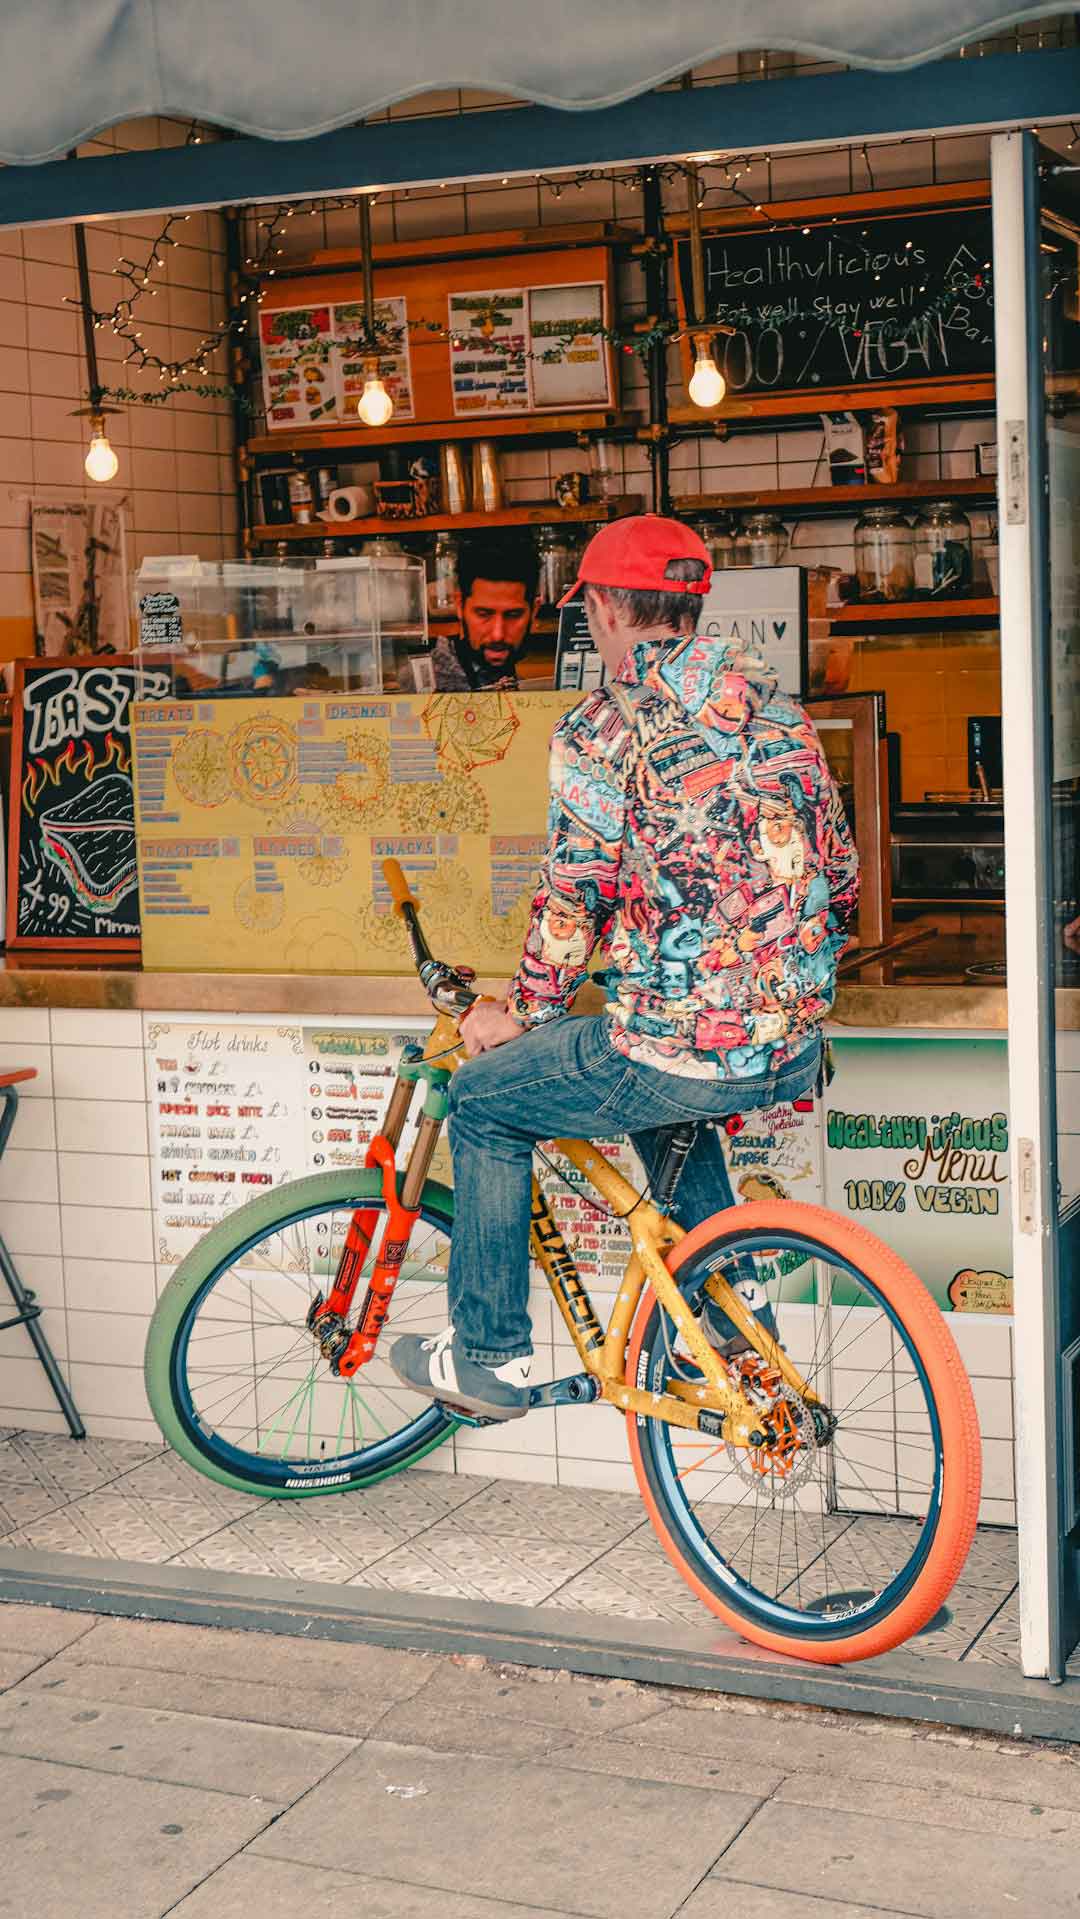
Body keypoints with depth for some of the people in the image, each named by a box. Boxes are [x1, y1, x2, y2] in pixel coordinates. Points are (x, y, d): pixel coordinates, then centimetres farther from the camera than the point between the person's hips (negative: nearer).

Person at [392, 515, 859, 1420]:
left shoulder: (599, 731, -9)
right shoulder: (779, 707, 10)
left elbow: (573, 901, -9)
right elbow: (842, 879, 13)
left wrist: (520, 1015, 7)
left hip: (682, 1048, -7)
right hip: (797, 1053, 7)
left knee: (484, 1102, 17)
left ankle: (486, 1354, 23)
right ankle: (730, 1295, 35)